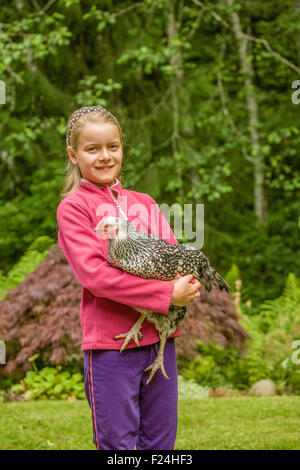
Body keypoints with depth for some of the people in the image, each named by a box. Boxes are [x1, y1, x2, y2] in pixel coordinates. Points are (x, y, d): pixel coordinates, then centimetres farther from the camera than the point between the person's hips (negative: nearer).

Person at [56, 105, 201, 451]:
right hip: (110, 341, -5)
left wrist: (187, 284, -14)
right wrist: (166, 294, -18)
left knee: (162, 440, 10)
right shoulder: (73, 207, -3)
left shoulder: (144, 203, 15)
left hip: (159, 336, 5)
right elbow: (94, 273, -15)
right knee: (117, 444, -1)